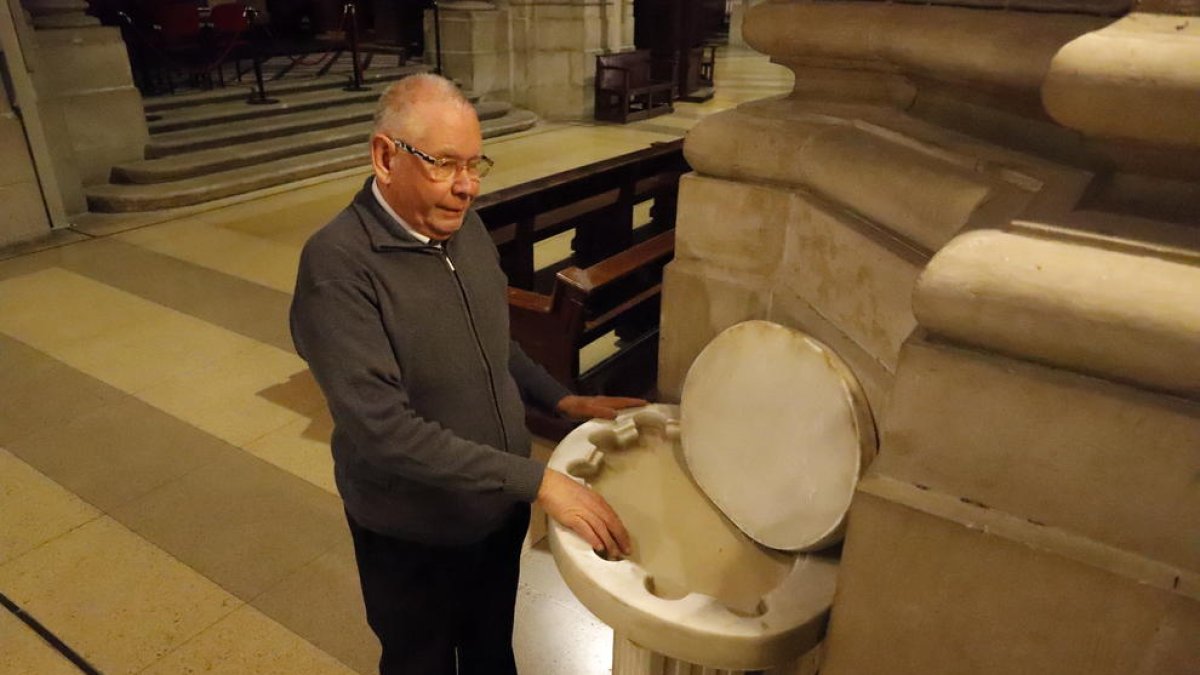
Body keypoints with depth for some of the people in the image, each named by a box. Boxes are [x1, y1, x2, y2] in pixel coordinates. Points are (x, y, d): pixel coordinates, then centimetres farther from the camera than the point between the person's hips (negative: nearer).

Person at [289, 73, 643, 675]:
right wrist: (535, 479, -32)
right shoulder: (337, 264, -26)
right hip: (415, 534, -5)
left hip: (500, 505, 6)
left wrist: (564, 401, 1)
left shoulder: (465, 225, -4)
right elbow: (383, 428, -32)